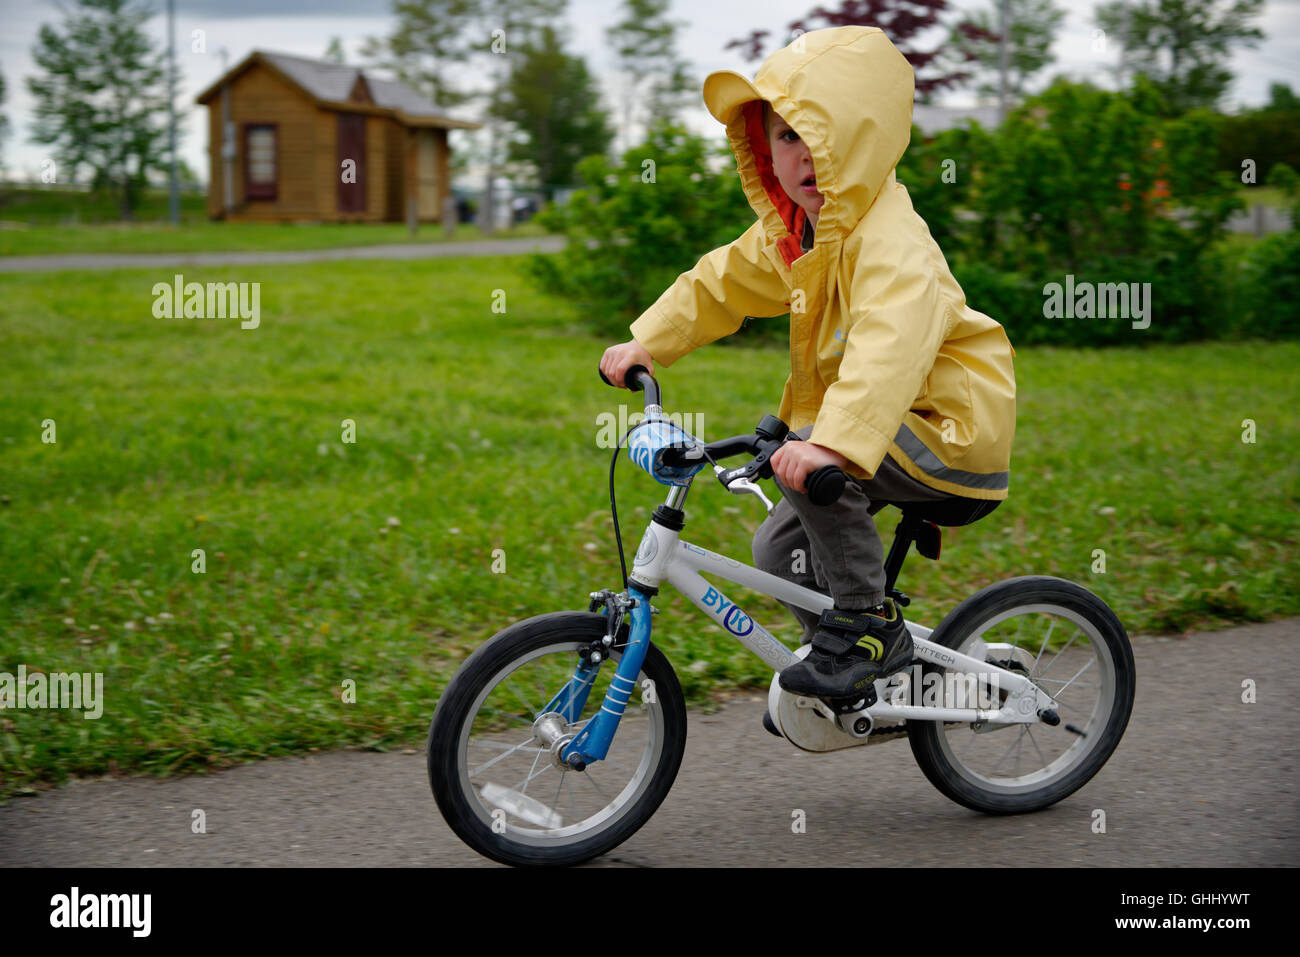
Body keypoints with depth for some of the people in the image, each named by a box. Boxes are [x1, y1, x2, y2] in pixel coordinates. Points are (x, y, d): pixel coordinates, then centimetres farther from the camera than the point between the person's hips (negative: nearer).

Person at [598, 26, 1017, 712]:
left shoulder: (890, 239, -27)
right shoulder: (790, 232, 4)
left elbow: (891, 343, -44)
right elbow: (720, 283, 18)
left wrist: (835, 442, -57)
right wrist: (645, 344, 7)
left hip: (952, 429, -9)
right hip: (883, 427, 9)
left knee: (812, 469, -30)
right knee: (780, 550, 10)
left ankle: (870, 625, -13)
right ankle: (838, 662, 33)